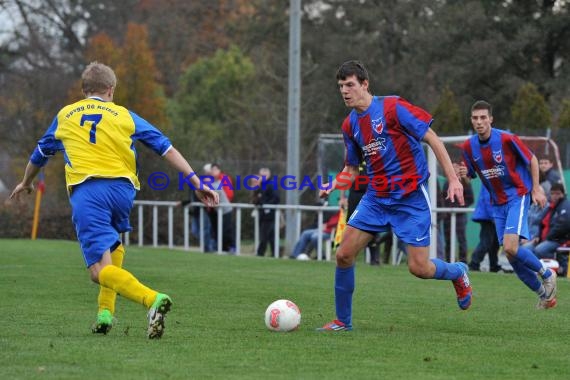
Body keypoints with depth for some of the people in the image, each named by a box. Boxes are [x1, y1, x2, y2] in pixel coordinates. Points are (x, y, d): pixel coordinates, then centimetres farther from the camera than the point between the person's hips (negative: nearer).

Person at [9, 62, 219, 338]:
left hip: (85, 190, -2)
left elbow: (40, 154, 40)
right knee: (113, 245, 31)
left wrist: (26, 183, 59)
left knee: (101, 270, -11)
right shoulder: (124, 116, 18)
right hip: (122, 188, 2)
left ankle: (152, 299, -37)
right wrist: (197, 184, 12)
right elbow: (166, 148, 12)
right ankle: (105, 311, 17)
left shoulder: (64, 116, 23)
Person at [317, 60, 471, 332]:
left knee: (419, 268, -8)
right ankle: (343, 321, 8)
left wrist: (453, 179, -15)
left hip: (410, 198, -6)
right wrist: (335, 185, -4)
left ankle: (457, 273, 26)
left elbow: (432, 139, -10)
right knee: (344, 254, -6)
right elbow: (352, 169, 18)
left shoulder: (392, 107, -12)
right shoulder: (350, 125, 8)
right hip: (376, 198, 6)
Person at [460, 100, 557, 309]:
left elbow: (532, 159, -2)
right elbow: (470, 176, 9)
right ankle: (544, 294, 18)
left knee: (511, 248, -21)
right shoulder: (468, 147, -2)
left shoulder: (507, 139, -15)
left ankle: (546, 274, 4)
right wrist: (461, 175, -14)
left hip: (517, 196, -5)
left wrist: (536, 188, -5)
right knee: (510, 255, 2)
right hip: (497, 203, 6)